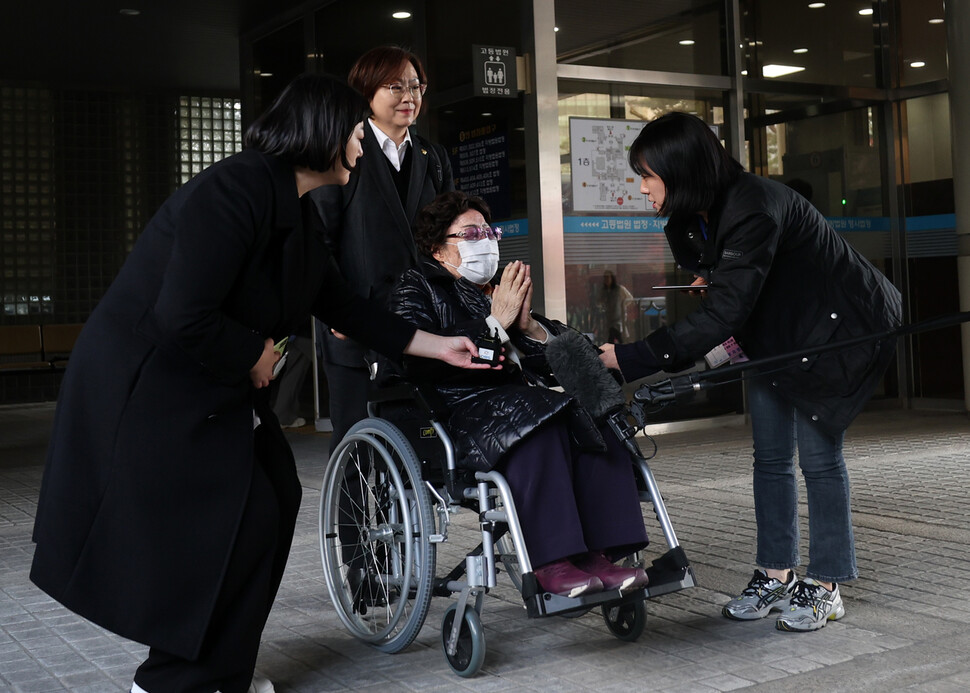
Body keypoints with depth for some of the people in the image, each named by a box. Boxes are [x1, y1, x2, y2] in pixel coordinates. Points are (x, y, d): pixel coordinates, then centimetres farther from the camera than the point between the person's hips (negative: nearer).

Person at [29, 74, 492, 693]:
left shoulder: (297, 219, 9)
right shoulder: (236, 190, -23)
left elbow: (345, 308, 18)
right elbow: (183, 318, -31)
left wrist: (440, 346, 21)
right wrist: (255, 355, -14)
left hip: (213, 389, 10)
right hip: (146, 391, -10)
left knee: (275, 497, 11)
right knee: (242, 521, -8)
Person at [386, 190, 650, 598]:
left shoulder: (499, 292, 28)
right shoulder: (416, 288, 10)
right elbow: (420, 362, -12)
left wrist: (528, 326, -2)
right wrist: (495, 322, -10)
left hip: (517, 402, 6)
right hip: (459, 408, -6)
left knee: (595, 421, -23)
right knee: (538, 429, -35)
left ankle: (596, 554, -28)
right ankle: (550, 562, -34)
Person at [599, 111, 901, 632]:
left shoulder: (754, 210, -33)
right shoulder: (691, 220, -4)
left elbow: (721, 315, -39)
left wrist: (628, 358, -40)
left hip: (832, 330, -9)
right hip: (772, 339, 9)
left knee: (818, 455, -5)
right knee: (770, 457, 7)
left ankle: (825, 588, 6)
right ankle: (776, 575, 16)